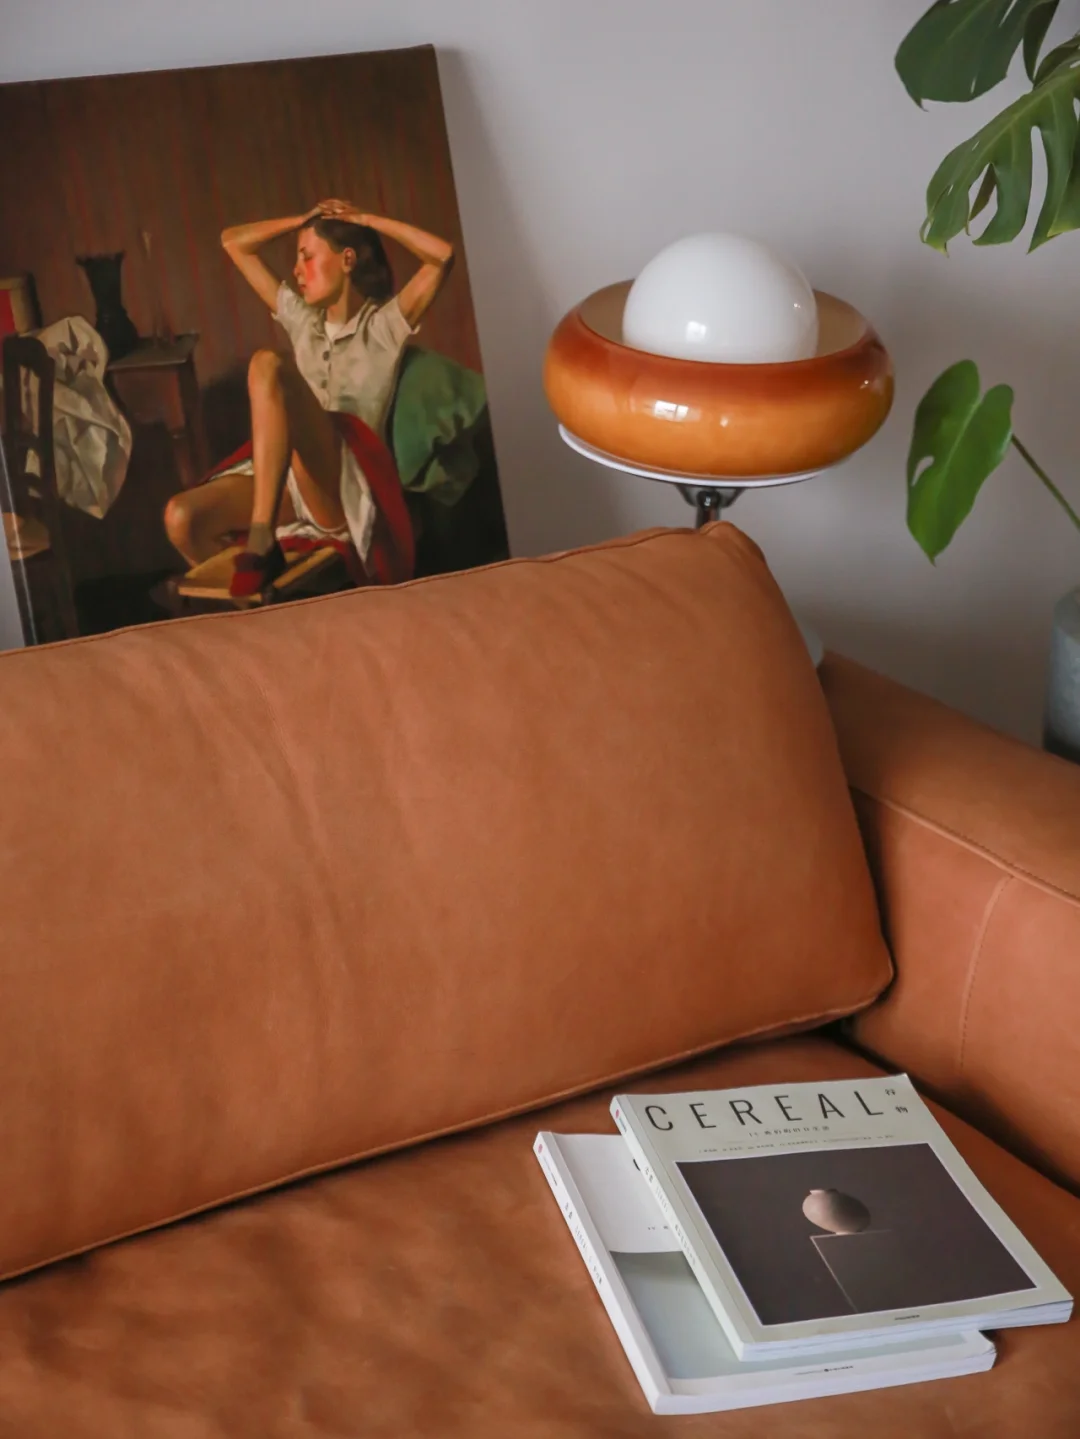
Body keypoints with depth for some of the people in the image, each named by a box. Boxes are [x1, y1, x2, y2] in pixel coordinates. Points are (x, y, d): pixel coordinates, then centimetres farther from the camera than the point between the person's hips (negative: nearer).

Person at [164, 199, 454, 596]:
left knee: (267, 365, -29)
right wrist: (304, 219, 23)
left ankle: (261, 539, -39)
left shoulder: (384, 324, 11)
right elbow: (233, 242, 31)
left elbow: (443, 255, -4)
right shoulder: (302, 319, 26)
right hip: (285, 480, 5)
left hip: (345, 486, -5)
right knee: (181, 517, -24)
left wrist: (365, 219, 6)